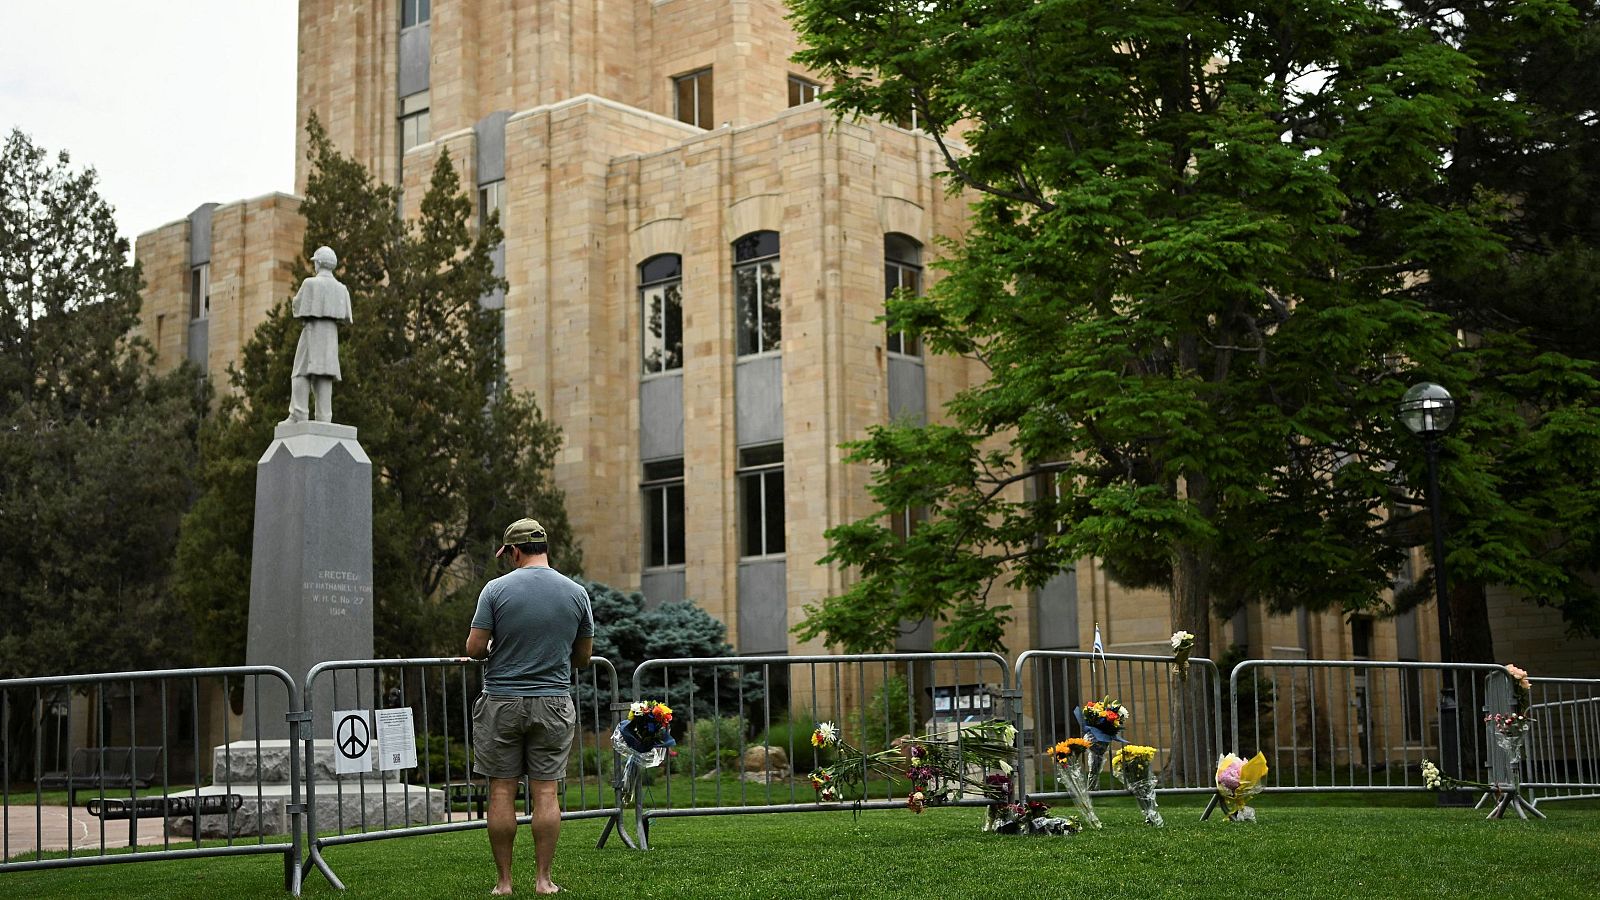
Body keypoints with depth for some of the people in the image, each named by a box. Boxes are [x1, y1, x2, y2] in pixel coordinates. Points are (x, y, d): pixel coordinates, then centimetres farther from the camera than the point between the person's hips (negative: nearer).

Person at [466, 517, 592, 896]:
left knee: (501, 793, 4)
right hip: (554, 703, 2)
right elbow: (583, 656, 9)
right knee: (546, 792, 4)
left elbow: (474, 648, -7)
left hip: (502, 703, -2)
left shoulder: (496, 589, -6)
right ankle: (544, 879, 4)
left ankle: (504, 881, 6)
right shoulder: (576, 593, 2)